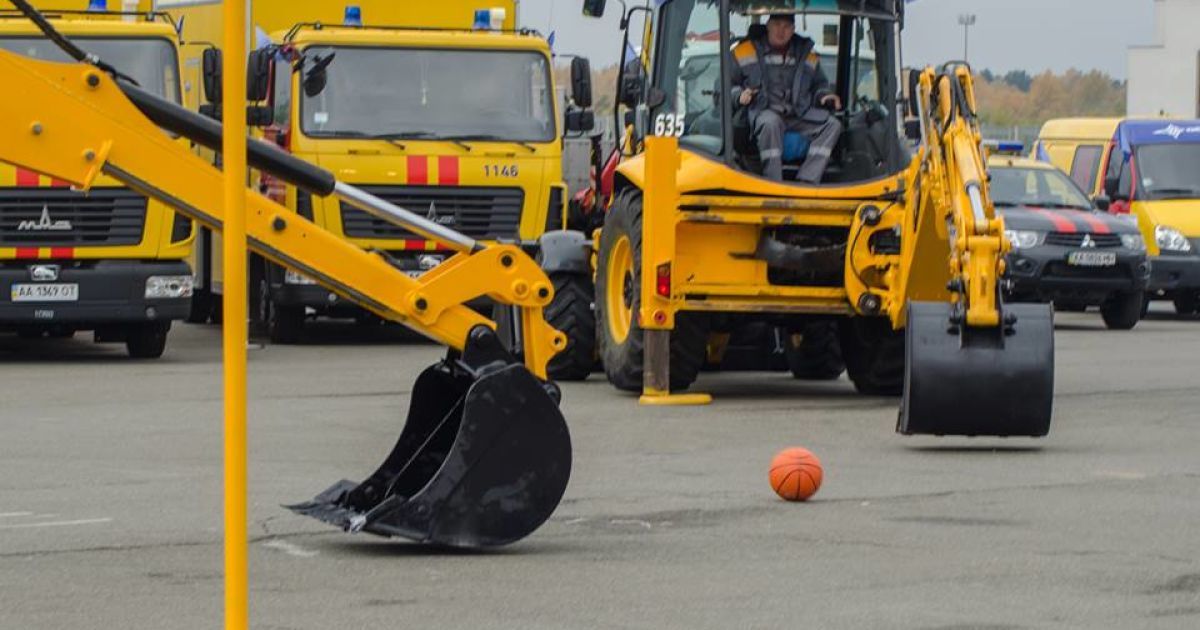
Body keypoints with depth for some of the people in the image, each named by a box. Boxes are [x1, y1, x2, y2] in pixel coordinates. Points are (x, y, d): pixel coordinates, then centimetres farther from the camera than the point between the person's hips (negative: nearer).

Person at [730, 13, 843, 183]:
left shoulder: (807, 55, 19)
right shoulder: (745, 51, 9)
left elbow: (819, 84, 29)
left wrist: (825, 96, 6)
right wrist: (739, 95, -8)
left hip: (799, 115, 4)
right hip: (763, 111, -4)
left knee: (833, 125, -19)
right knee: (770, 122, -40)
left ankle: (806, 182, -30)